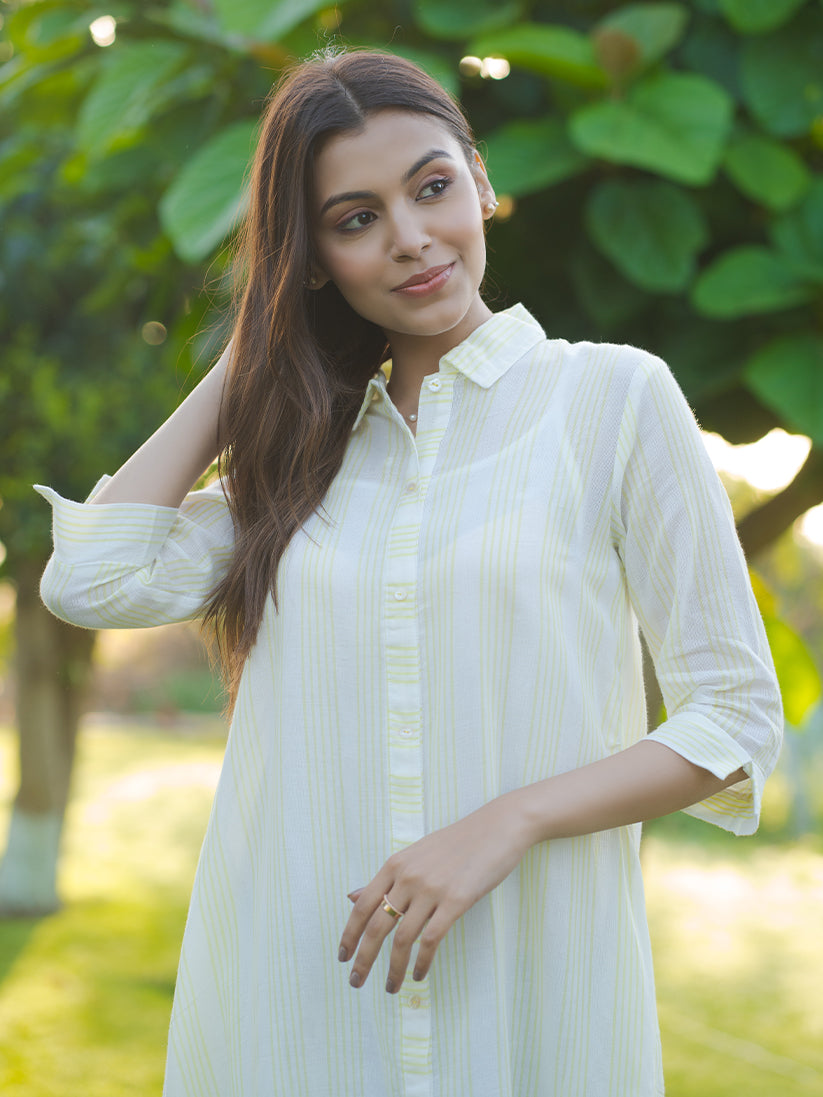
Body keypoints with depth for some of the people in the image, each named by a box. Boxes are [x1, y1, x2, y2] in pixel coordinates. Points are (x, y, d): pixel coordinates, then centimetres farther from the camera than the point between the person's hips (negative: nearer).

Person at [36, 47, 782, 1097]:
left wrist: (508, 822, -16)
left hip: (530, 988, -3)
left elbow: (735, 716, -3)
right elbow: (93, 579, -3)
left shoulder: (615, 395, -1)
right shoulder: (310, 442, 10)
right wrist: (245, 359, 5)